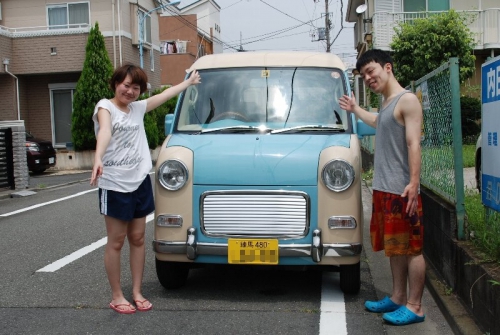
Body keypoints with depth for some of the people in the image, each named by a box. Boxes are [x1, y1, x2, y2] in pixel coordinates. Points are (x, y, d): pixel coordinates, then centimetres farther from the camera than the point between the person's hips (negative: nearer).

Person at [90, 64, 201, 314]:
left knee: (137, 239, 9)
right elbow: (104, 131, -27)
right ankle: (116, 297, 13)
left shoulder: (138, 108, 12)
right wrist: (98, 159, -44)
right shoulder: (105, 106, -5)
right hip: (114, 184, -6)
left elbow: (166, 95, 27)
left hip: (140, 182, 6)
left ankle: (137, 293, 20)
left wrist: (189, 82, 38)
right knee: (116, 242, 2)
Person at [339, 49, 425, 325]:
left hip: (401, 190, -9)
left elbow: (414, 144, -17)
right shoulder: (386, 103, 17)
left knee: (411, 248, -3)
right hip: (383, 189, 9)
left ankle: (414, 307, 3)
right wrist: (355, 109, 49)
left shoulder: (407, 100, -9)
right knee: (394, 246, 14)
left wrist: (414, 183, -24)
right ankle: (398, 298, 24)